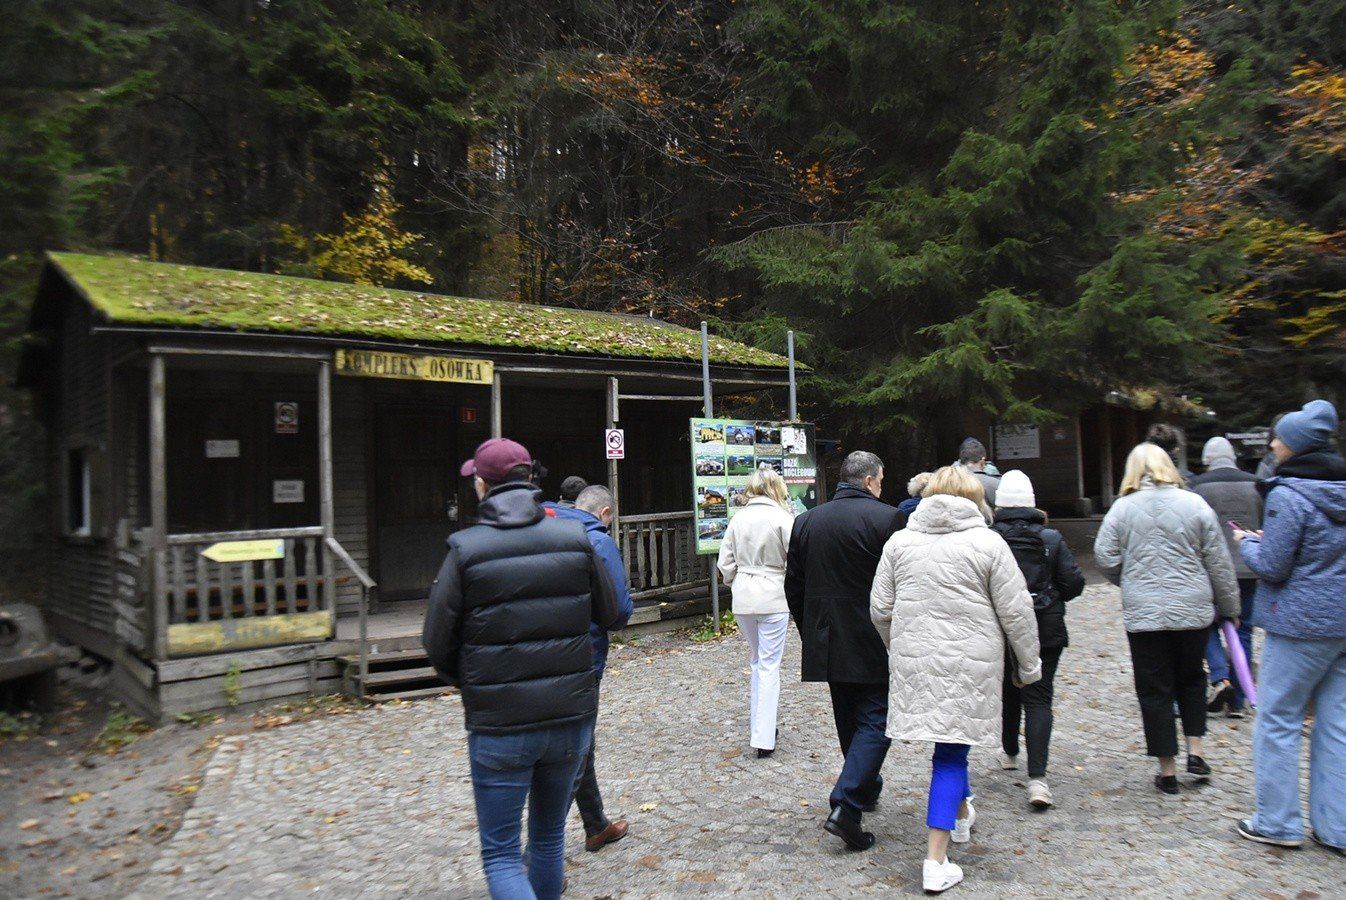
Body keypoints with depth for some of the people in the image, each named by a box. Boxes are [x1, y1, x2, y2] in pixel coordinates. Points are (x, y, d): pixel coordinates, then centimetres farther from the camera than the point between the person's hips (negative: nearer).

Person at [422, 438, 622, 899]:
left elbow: (437, 644, -7)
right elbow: (610, 614, 7)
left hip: (499, 726, -3)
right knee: (550, 834, 23)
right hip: (572, 715, 4)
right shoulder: (575, 538, -3)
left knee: (501, 853, 9)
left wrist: (465, 681, 13)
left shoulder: (465, 550, -11)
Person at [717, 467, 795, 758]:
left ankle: (757, 727, 29)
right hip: (773, 598, -5)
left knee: (757, 661, 21)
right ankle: (763, 739, 2)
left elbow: (726, 562, 5)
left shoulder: (738, 518, 3)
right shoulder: (782, 518, -11)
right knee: (769, 666, 1)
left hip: (743, 600, 5)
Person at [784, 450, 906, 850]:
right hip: (874, 645, -5)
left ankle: (866, 787, 37)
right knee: (875, 721, 1)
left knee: (849, 721, 20)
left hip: (826, 642, 6)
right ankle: (846, 807, -10)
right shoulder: (886, 518, -11)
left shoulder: (806, 521, 5)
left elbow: (793, 586, 9)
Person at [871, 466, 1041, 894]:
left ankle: (961, 812, 43)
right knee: (951, 753, 3)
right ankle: (936, 861, 3)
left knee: (951, 745, 24)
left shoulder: (899, 541, 5)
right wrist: (1029, 663, 11)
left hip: (914, 660, 3)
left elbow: (880, 609, 7)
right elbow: (1016, 613, -2)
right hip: (970, 661, -3)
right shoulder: (988, 543, -4)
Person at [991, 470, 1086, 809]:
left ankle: (1010, 752, 40)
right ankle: (1037, 777, -12)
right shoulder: (1051, 538, -5)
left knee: (1010, 690, 22)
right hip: (1046, 631, 0)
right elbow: (1074, 583, -5)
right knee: (1038, 698, 0)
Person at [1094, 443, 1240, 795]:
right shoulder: (1194, 504, -3)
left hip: (1143, 614, -2)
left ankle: (1168, 770, 13)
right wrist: (1229, 607, 12)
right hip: (1192, 610, 2)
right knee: (1191, 679, 23)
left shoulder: (1123, 508, -6)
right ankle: (1195, 752, 21)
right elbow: (1219, 563, 1)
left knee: (1155, 690, 7)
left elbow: (1105, 557, -7)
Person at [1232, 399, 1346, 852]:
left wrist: (1247, 543, 4)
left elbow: (1272, 567, -15)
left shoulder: (1289, 495, -16)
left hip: (1302, 623, -7)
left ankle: (1279, 822, 11)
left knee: (1278, 720, 4)